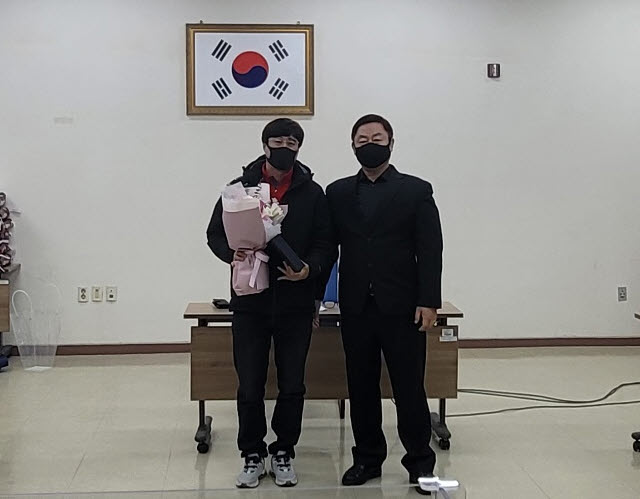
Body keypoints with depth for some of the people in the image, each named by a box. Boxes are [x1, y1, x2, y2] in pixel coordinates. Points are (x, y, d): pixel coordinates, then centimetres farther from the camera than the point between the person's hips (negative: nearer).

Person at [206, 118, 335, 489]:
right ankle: (253, 455, 22)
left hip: (296, 304, 0)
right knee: (250, 387, 6)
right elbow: (215, 234, 5)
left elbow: (326, 245, 1)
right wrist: (232, 253, -16)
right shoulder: (240, 187, 3)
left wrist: (310, 269, -18)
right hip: (250, 303, 0)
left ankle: (284, 452, 24)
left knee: (292, 386, 8)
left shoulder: (312, 193, 3)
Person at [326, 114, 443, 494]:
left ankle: (420, 461, 15)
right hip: (355, 307, 3)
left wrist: (429, 301, -10)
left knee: (409, 388, 2)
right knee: (361, 388, 9)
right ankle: (368, 458, 22)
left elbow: (431, 250, -3)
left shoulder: (417, 191, 2)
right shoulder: (337, 193, 10)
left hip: (402, 307, -3)